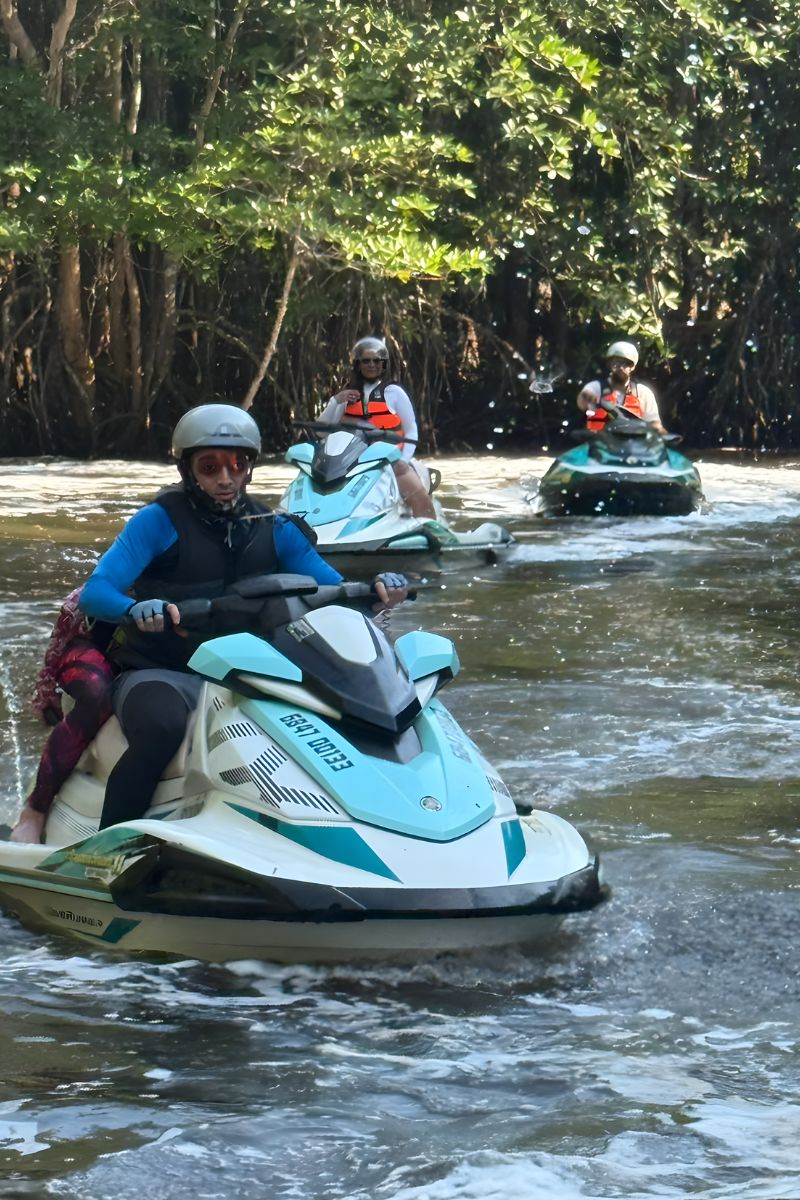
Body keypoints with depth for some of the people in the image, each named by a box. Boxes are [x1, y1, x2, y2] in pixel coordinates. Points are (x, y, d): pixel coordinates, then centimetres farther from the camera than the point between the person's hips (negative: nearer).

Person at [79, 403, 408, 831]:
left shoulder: (274, 530, 9)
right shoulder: (160, 520, -5)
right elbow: (94, 593, -15)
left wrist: (375, 589, -20)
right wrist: (136, 609, -38)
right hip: (159, 675, -4)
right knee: (161, 729, -39)